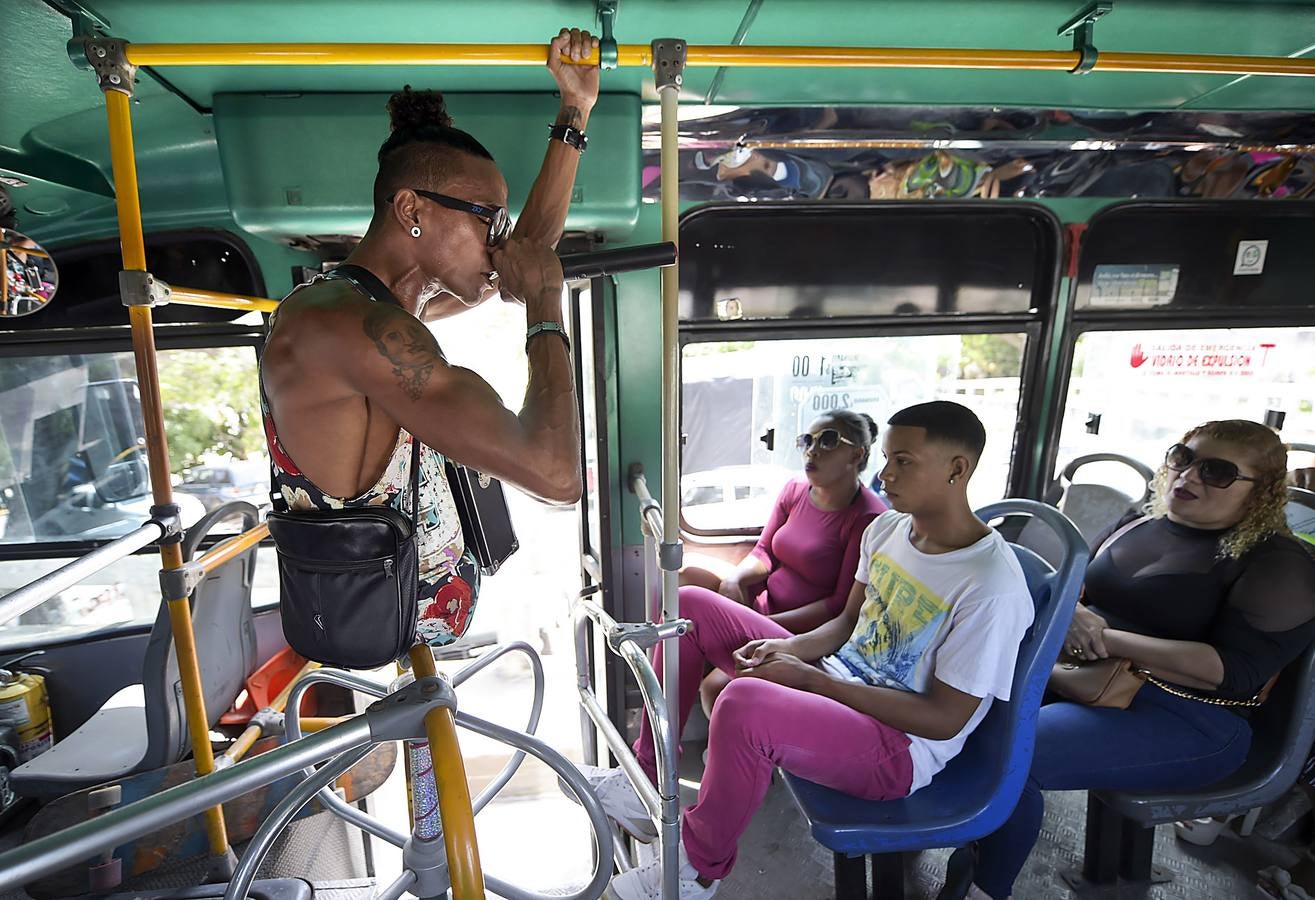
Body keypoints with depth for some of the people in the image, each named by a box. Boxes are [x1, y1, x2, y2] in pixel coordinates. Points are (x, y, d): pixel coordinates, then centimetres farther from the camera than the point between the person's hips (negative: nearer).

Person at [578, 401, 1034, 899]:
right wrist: (791, 648, -10)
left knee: (743, 705, -37)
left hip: (902, 746, -8)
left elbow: (945, 719, -20)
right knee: (693, 608, -2)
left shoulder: (992, 588, -23)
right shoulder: (886, 527, 0)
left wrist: (807, 677, -22)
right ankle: (649, 781, 7)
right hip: (836, 681, 8)